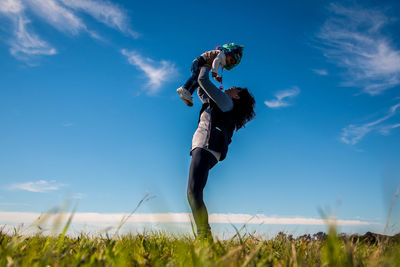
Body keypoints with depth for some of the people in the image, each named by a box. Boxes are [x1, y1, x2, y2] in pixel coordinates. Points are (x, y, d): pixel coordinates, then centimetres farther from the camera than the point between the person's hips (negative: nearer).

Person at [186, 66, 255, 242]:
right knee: (193, 193, 3)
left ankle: (204, 236, -27)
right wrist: (205, 66, 41)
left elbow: (203, 81, 0)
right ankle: (204, 236, 2)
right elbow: (201, 91, 44)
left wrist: (206, 65, 20)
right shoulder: (217, 104, 30)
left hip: (207, 148, -10)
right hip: (201, 148, 10)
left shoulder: (226, 102, 4)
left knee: (193, 191, -24)